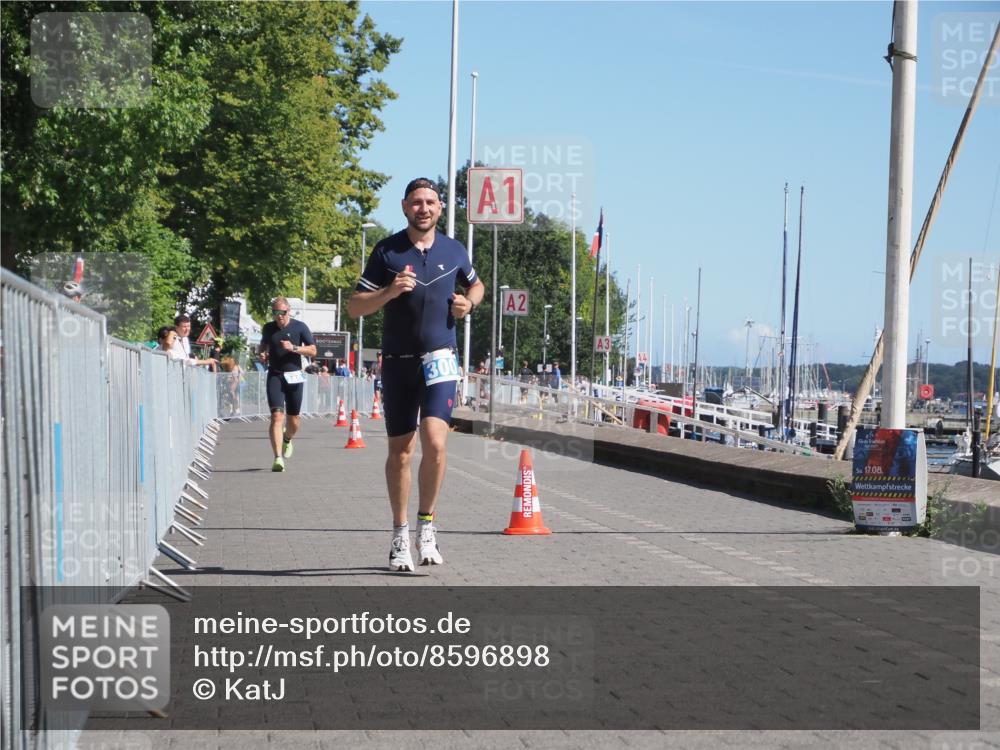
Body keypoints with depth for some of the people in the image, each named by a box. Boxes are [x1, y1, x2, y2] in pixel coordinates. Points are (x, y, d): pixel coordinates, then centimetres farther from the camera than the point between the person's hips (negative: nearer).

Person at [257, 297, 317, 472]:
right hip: (275, 376, 0)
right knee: (277, 416, -16)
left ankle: (287, 440, 44)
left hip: (294, 376, 0)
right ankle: (278, 458, -22)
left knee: (293, 420, 8)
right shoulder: (268, 328, 7)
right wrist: (261, 352, 4)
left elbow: (313, 351, -1)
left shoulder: (300, 327, -1)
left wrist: (294, 348, -16)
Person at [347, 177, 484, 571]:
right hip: (398, 362, 0)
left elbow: (475, 284, 27)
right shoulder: (387, 251, 0)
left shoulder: (454, 251, 6)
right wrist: (389, 292, -18)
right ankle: (400, 535, 19)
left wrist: (468, 303, 4)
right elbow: (354, 306, -1)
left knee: (435, 442, -17)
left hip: (439, 360, 0)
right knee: (400, 451, 6)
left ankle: (426, 524, 1)